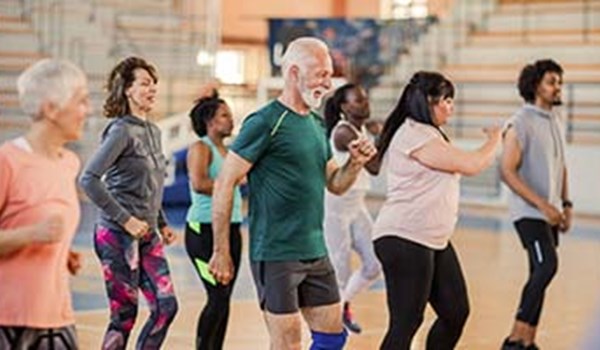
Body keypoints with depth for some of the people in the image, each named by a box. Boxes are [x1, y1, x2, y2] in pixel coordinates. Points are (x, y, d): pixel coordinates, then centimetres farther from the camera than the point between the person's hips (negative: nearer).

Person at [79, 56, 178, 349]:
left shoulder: (153, 132, 12)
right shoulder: (122, 130, -12)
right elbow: (89, 179, -20)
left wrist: (162, 224, 13)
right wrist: (125, 219, -19)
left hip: (148, 237, 8)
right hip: (118, 236, -8)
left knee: (166, 306, 2)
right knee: (124, 316, -3)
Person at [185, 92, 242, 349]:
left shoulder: (227, 151, 16)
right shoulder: (200, 148, -7)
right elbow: (199, 183, -22)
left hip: (231, 229, 8)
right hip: (205, 231, -8)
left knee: (224, 297, 7)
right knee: (218, 296, -11)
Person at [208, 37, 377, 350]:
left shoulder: (317, 125, 13)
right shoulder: (266, 122, -12)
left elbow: (335, 184, 20)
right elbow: (224, 185, -13)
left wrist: (355, 163, -1)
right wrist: (221, 252, -13)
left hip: (315, 253, 8)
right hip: (276, 254, -8)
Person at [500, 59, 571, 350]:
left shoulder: (555, 121, 12)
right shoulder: (520, 123, -12)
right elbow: (508, 172, -17)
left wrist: (565, 204, 11)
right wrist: (543, 205, -20)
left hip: (549, 212, 8)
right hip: (529, 211, -8)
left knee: (540, 274, 8)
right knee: (547, 266, -20)